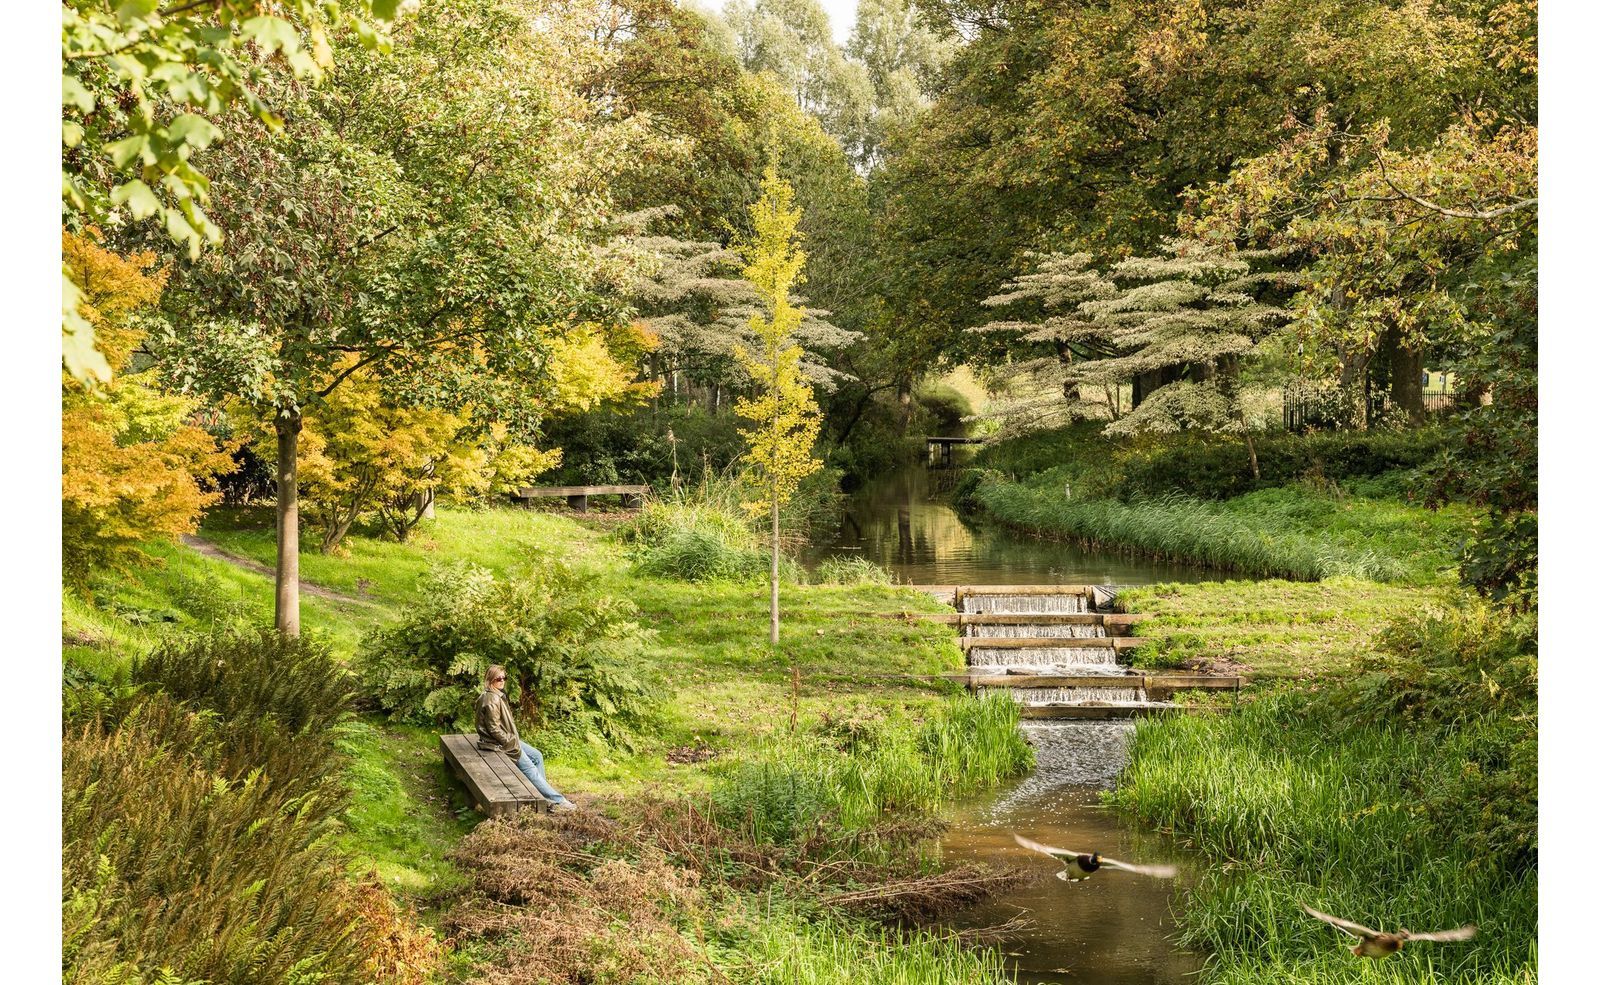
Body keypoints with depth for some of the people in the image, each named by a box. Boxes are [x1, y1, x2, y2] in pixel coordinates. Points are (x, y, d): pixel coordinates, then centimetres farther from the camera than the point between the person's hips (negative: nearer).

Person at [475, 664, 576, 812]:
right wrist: (511, 743, -16)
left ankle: (541, 792, 8)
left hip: (508, 739, 10)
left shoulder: (499, 696, 9)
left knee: (537, 756, 8)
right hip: (497, 744, -10)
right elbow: (494, 729, -23)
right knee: (529, 768, -9)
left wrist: (514, 739, 8)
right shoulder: (491, 700, -22)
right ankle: (558, 801, -7)